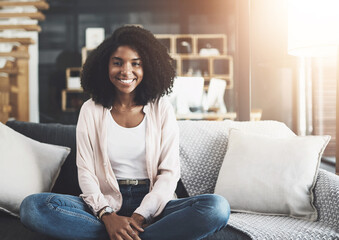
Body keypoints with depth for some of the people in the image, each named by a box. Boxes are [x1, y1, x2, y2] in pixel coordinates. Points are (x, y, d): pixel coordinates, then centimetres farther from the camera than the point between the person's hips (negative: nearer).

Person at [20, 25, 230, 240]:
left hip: (152, 204, -1)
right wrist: (107, 216, -17)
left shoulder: (162, 108, 5)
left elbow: (169, 171, -1)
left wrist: (141, 216, -15)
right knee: (32, 206, -26)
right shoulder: (91, 110, 6)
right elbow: (85, 172, 1)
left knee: (217, 207, -28)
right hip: (107, 204, 1)